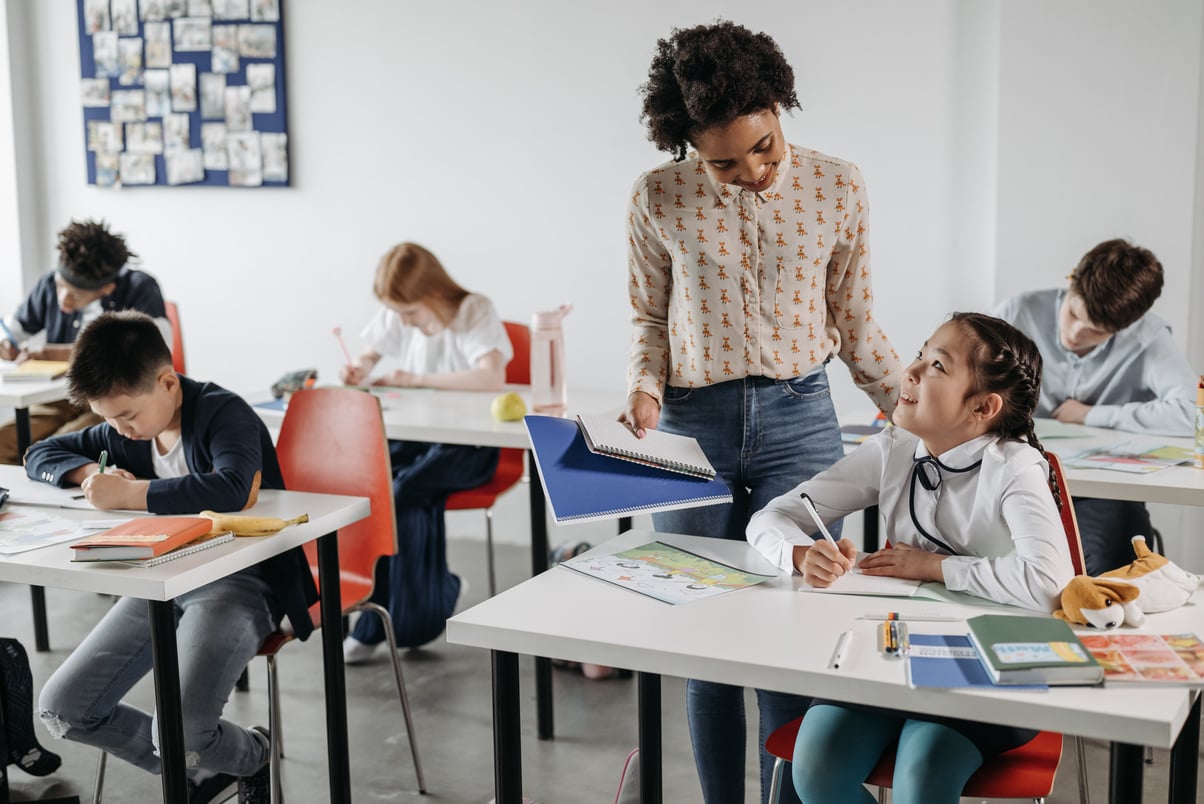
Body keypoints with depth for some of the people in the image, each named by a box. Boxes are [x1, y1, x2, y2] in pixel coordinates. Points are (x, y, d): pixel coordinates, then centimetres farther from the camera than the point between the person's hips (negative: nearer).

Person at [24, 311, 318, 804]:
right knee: (61, 711, -1)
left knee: (177, 735, -25)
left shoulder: (224, 413, -15)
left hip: (238, 583, -8)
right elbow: (40, 455, 20)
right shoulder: (123, 433, 8)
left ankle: (252, 757, 12)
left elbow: (233, 489, -36)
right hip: (161, 581, 8)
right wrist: (90, 472, -3)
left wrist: (130, 493, -28)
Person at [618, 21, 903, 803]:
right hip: (691, 425, 1)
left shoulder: (837, 188, 0)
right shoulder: (659, 198, -2)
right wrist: (645, 390, -9)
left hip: (799, 420, 0)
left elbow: (855, 325, 9)